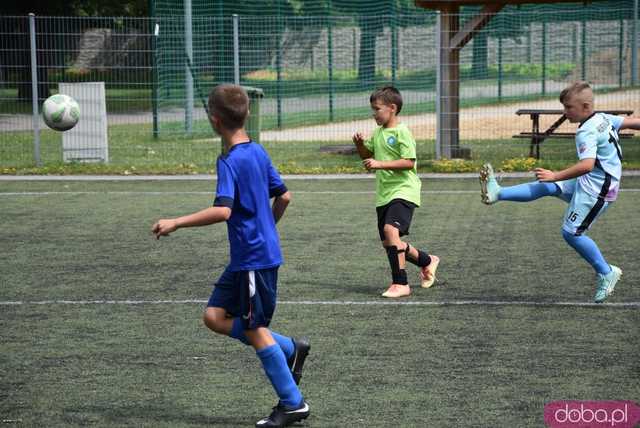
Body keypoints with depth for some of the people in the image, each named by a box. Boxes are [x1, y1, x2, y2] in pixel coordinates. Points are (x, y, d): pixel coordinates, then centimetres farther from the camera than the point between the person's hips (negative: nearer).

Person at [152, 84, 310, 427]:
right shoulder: (258, 152, 9)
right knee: (215, 316, 12)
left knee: (255, 330, 1)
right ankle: (290, 349, 14)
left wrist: (175, 223, -25)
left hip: (254, 259, -9)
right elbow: (283, 196, 16)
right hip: (248, 256, 9)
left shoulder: (230, 161, -18)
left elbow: (222, 210, -30)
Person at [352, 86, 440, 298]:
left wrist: (380, 164, -25)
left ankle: (400, 284, -24)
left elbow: (409, 162, -20)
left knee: (390, 229, -28)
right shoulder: (378, 132, 13)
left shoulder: (402, 132, -12)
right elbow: (367, 156, 25)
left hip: (403, 191, -9)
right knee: (389, 243, 10)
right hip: (384, 194, 9)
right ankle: (427, 261, 34)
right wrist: (360, 144, 3)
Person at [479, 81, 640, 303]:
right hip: (589, 184, 10)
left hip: (596, 190, -10)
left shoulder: (586, 132, -23)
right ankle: (498, 194, 13)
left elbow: (587, 165, -35)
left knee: (571, 232, -5)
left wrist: (556, 176, -32)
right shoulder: (605, 119, 5)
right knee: (546, 187, 11)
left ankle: (606, 273, 6)